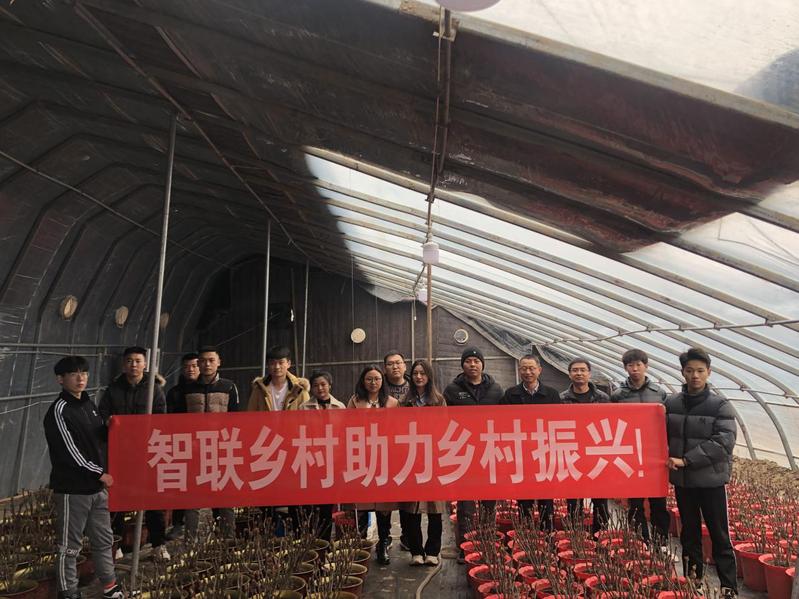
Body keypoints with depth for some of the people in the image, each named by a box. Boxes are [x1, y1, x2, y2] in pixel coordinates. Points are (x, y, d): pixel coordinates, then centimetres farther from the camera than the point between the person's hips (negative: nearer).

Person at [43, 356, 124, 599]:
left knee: (103, 539, 17)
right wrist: (100, 474, -12)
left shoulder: (88, 403, 9)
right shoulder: (59, 411, -14)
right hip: (72, 489, -8)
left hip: (96, 486, 8)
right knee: (70, 546, 6)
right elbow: (69, 453, -18)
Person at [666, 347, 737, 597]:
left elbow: (724, 443, -16)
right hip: (682, 480, 3)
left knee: (720, 536, 6)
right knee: (689, 533, 16)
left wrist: (686, 460, -20)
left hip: (711, 481, -3)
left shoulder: (721, 406, -7)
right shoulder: (670, 403, 1)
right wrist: (670, 460, -10)